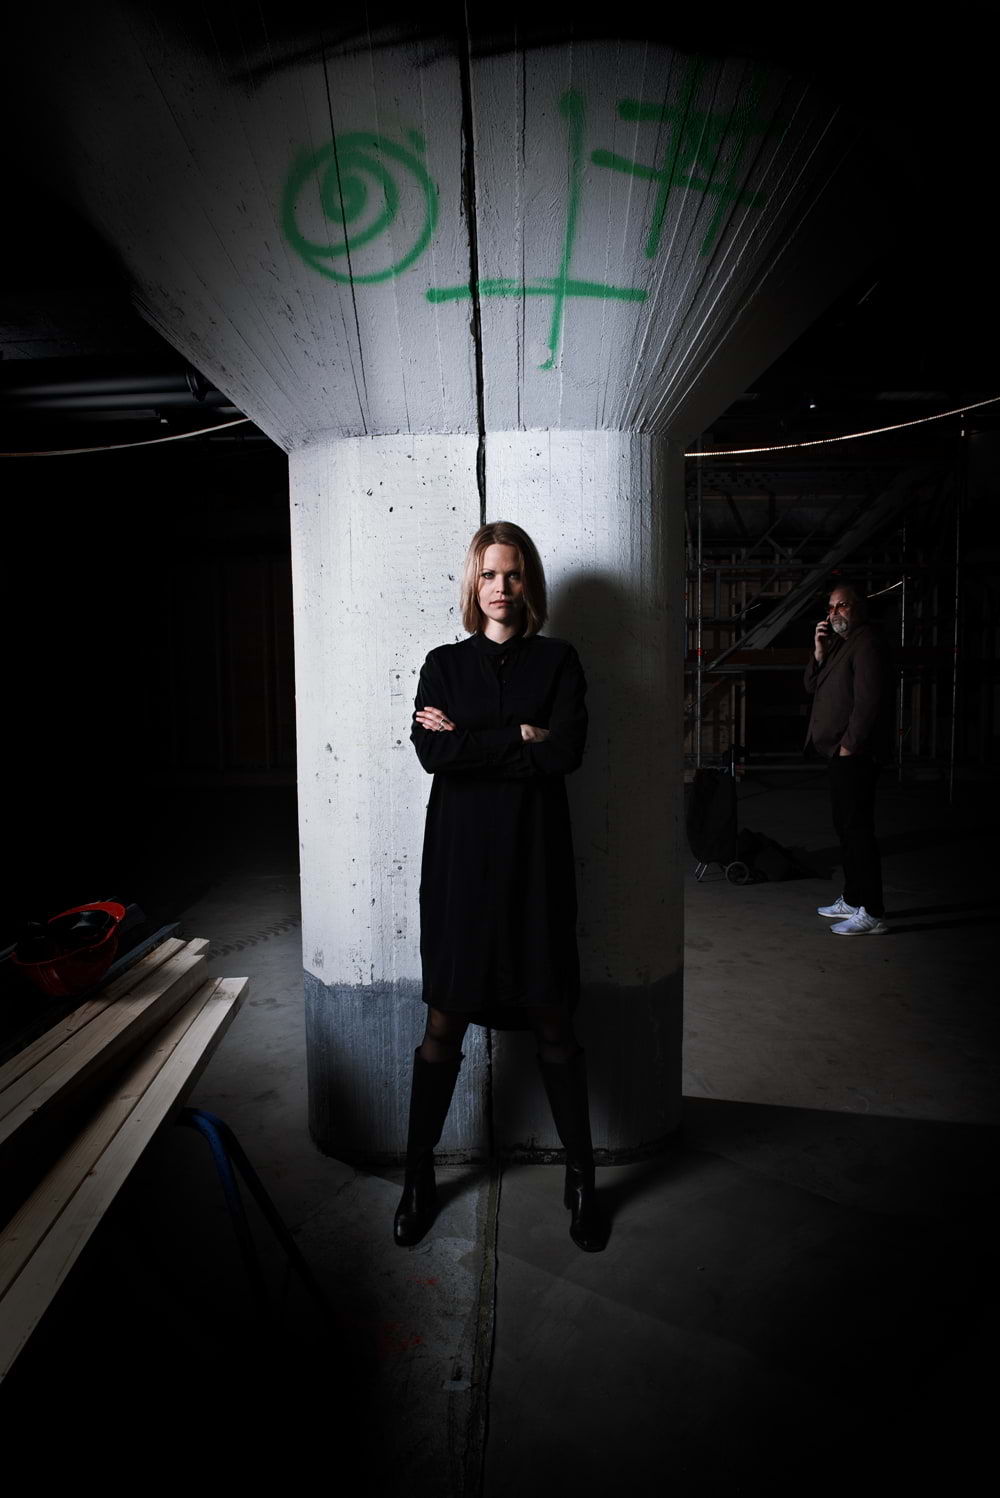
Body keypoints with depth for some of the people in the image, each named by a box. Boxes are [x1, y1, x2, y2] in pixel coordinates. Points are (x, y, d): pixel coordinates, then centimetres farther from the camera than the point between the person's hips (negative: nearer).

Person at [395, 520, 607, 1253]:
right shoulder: (444, 664, 8)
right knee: (444, 1022, 7)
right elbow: (432, 753, -9)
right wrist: (521, 737, -11)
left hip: (535, 859, 0)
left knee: (553, 1021, 6)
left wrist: (469, 739, -9)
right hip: (460, 858, 1)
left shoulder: (558, 661, 5)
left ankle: (582, 1177, 25)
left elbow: (566, 751, -11)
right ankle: (419, 1174, 27)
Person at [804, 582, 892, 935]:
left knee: (857, 829, -8)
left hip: (855, 754, -10)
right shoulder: (839, 643, 18)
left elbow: (868, 700, -19)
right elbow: (812, 686, 15)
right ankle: (852, 900, 26)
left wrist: (849, 745, -18)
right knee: (846, 827, 15)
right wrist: (819, 652, 1)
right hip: (839, 752, 10)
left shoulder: (866, 642, -11)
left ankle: (871, 913, -3)